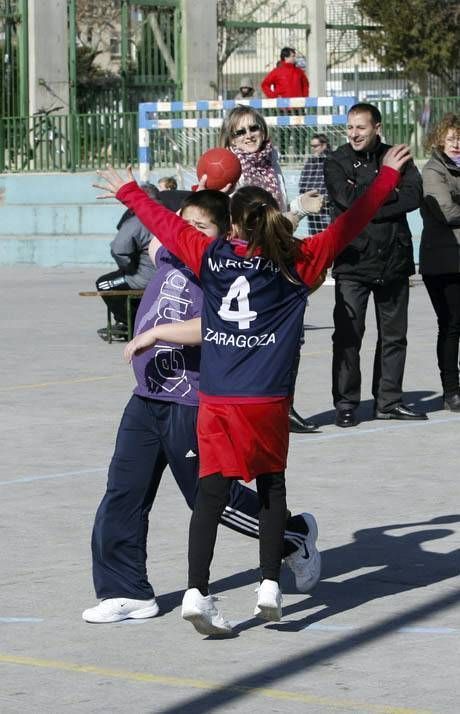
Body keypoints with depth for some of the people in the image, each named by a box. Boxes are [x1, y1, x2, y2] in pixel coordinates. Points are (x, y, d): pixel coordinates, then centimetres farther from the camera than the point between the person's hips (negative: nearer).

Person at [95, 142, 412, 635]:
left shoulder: (210, 256, 3)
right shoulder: (297, 262, -1)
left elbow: (163, 221, 18)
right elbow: (351, 223, 5)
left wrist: (127, 191, 35)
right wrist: (388, 174, 16)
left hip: (216, 399, 1)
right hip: (268, 400, -1)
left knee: (211, 492, -1)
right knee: (271, 486, 17)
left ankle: (197, 591, -11)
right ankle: (270, 585, 11)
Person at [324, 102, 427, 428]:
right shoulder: (337, 163, 1)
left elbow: (414, 196, -9)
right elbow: (351, 199, -16)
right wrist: (391, 191, -8)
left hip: (394, 261, 3)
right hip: (353, 262, -3)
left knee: (394, 335, 9)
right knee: (348, 335, -4)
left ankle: (388, 400, 18)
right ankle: (346, 404, 3)